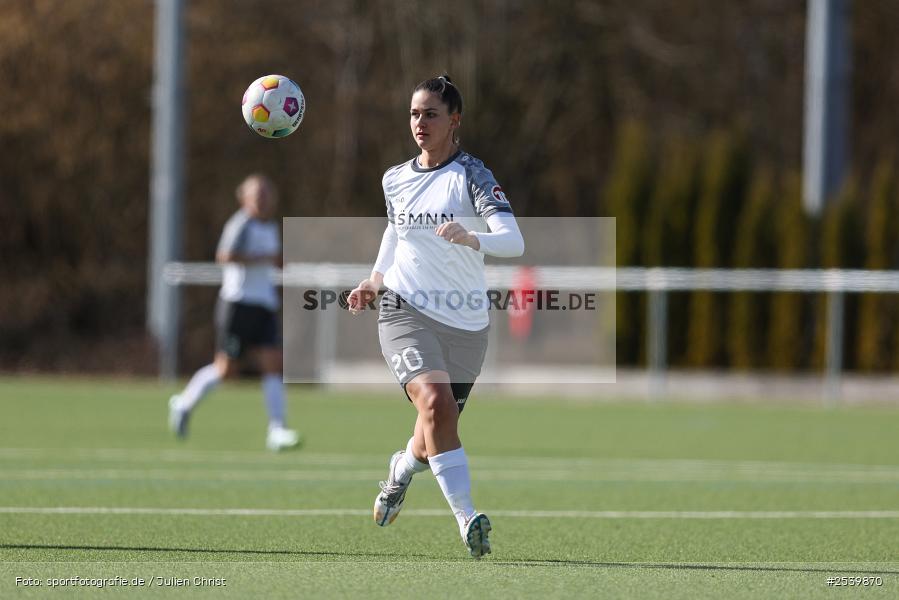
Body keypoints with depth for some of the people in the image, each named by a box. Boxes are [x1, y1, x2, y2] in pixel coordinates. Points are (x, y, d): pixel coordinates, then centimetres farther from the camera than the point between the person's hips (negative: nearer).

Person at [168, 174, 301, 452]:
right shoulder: (242, 224, -11)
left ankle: (277, 431, -11)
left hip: (264, 307, 7)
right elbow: (226, 256, -27)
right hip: (237, 303, -7)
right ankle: (184, 404, 23)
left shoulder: (271, 229, 16)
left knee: (272, 365, -6)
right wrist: (267, 258, -25)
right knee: (226, 368, -2)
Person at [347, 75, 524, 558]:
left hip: (465, 323, -1)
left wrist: (472, 239, -40)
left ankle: (399, 472, 47)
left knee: (435, 436, 10)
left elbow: (514, 241, -22)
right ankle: (466, 518, -28)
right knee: (435, 402, -26)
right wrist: (374, 281, 17)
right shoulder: (395, 180, 6)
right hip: (406, 312, 1)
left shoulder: (473, 177, -8)